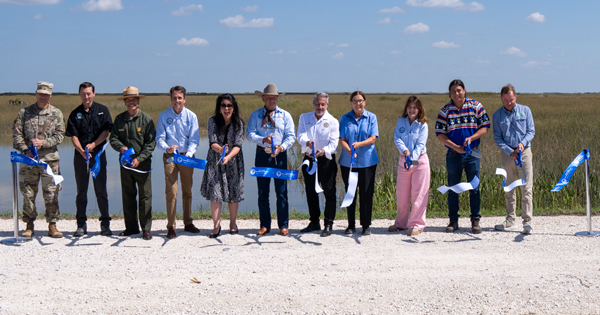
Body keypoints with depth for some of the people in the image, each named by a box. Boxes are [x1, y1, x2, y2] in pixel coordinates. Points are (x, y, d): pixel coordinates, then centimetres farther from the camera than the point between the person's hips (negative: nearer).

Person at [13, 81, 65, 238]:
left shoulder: (57, 113, 8)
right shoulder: (24, 112, 8)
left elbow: (60, 135, 2)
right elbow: (17, 134, 5)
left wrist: (43, 143, -13)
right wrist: (25, 150, -9)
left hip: (50, 159, -1)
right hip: (28, 159, 1)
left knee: (51, 194, -1)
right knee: (28, 193, 5)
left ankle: (52, 225, 7)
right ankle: (29, 225, 15)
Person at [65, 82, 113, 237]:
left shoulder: (102, 110, 5)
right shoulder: (75, 114, 7)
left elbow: (106, 131, -1)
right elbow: (73, 136, 1)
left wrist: (93, 144, -14)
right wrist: (82, 151, -15)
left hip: (98, 154, -1)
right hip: (80, 155, 1)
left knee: (101, 189, 1)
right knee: (81, 190, 5)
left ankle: (105, 223, 8)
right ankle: (81, 224, 11)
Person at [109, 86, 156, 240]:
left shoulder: (146, 119, -4)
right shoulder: (119, 119, 7)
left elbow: (151, 143, -6)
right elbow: (113, 138, 5)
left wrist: (139, 158, -16)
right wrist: (121, 147, -17)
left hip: (142, 163, -3)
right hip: (125, 163, 4)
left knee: (145, 196, -1)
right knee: (127, 196, 10)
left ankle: (146, 229, 5)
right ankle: (131, 227, 20)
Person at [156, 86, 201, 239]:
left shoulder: (191, 116, 2)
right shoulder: (163, 116, 1)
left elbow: (194, 140, -2)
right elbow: (159, 138, -3)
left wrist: (189, 154, -21)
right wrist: (167, 148, -25)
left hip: (186, 157, 2)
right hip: (170, 157, -2)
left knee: (187, 191, 10)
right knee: (171, 192, -8)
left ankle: (188, 223, 22)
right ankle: (171, 227, -4)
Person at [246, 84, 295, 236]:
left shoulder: (285, 115, 8)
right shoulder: (255, 115, 8)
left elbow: (291, 136, 2)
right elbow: (250, 133, -2)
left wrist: (281, 147, -17)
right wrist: (263, 139, -20)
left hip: (280, 155, -1)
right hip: (262, 155, 1)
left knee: (282, 192, -2)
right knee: (262, 192, 5)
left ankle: (283, 225, 5)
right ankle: (264, 225, 14)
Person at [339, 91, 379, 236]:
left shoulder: (371, 117, 4)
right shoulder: (345, 118, 6)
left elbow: (373, 138, -4)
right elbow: (342, 139, 0)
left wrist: (359, 144, -22)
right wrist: (350, 151, -19)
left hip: (367, 161, -1)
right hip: (348, 162, 1)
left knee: (366, 193, 1)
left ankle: (366, 225, 12)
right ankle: (351, 225, 16)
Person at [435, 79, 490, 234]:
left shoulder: (476, 106, 1)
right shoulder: (445, 110, 1)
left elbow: (484, 127, 1)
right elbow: (440, 134, -1)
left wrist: (471, 138, -15)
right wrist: (455, 147, -13)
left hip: (472, 153, -1)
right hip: (453, 155, 1)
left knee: (474, 188, 1)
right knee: (452, 189, 6)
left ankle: (475, 221, 10)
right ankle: (453, 221, 15)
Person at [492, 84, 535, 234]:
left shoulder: (525, 110, 5)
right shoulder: (497, 115, 4)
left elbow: (531, 131, 4)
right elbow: (497, 138, 2)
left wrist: (523, 143, -15)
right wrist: (510, 152, -11)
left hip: (524, 151, -1)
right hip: (507, 153, 1)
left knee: (527, 187, -6)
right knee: (509, 188, 8)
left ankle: (527, 221, -5)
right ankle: (510, 218, 19)